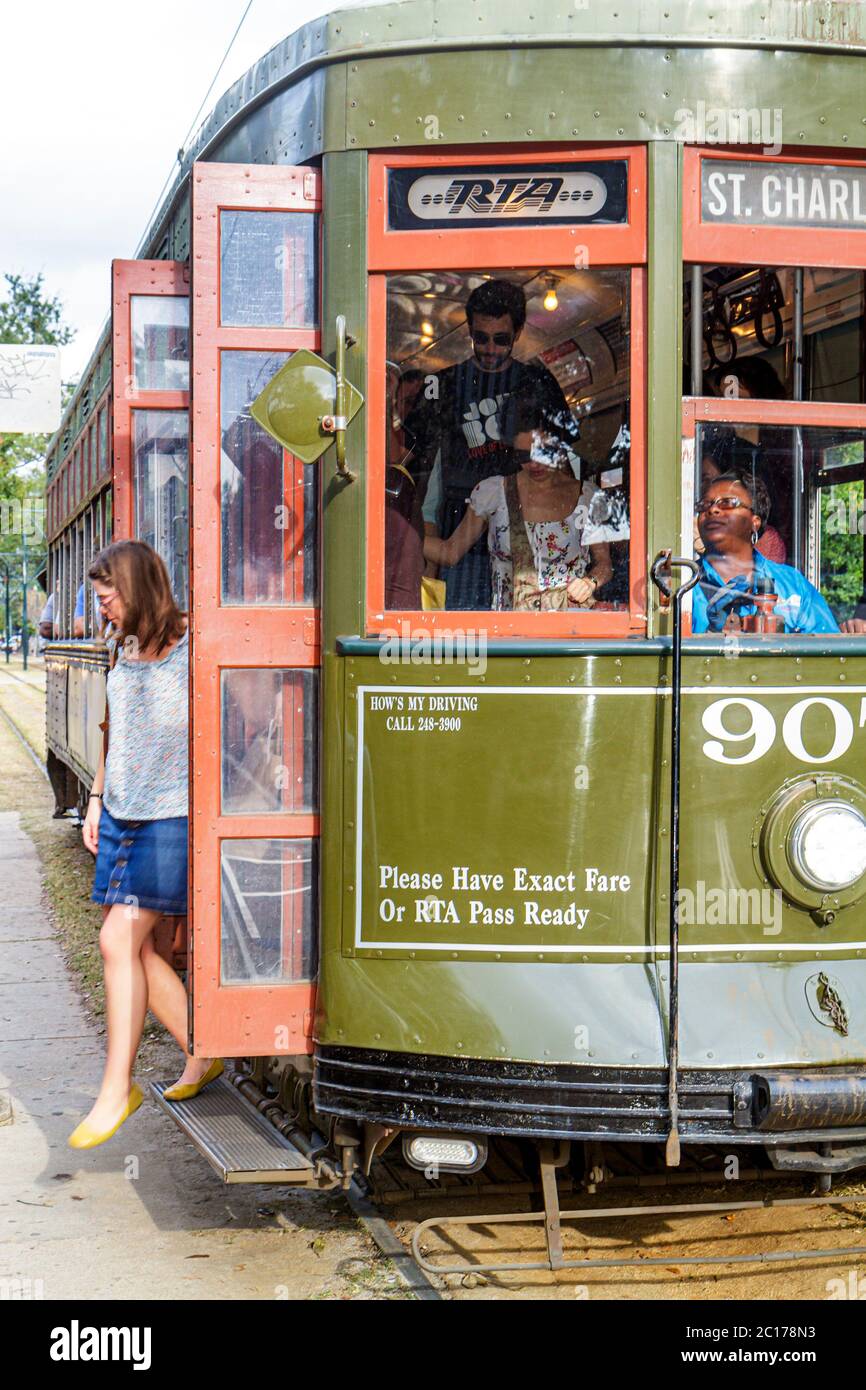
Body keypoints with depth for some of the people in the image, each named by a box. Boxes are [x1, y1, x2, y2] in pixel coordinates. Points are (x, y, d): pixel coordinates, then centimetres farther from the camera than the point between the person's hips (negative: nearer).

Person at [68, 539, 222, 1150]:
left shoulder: (190, 647, -10)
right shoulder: (125, 651, 13)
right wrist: (98, 798, 21)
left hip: (172, 816, -8)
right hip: (123, 813, 8)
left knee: (120, 940, -12)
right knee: (134, 946, 5)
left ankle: (118, 1087, -3)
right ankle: (200, 1056, 20)